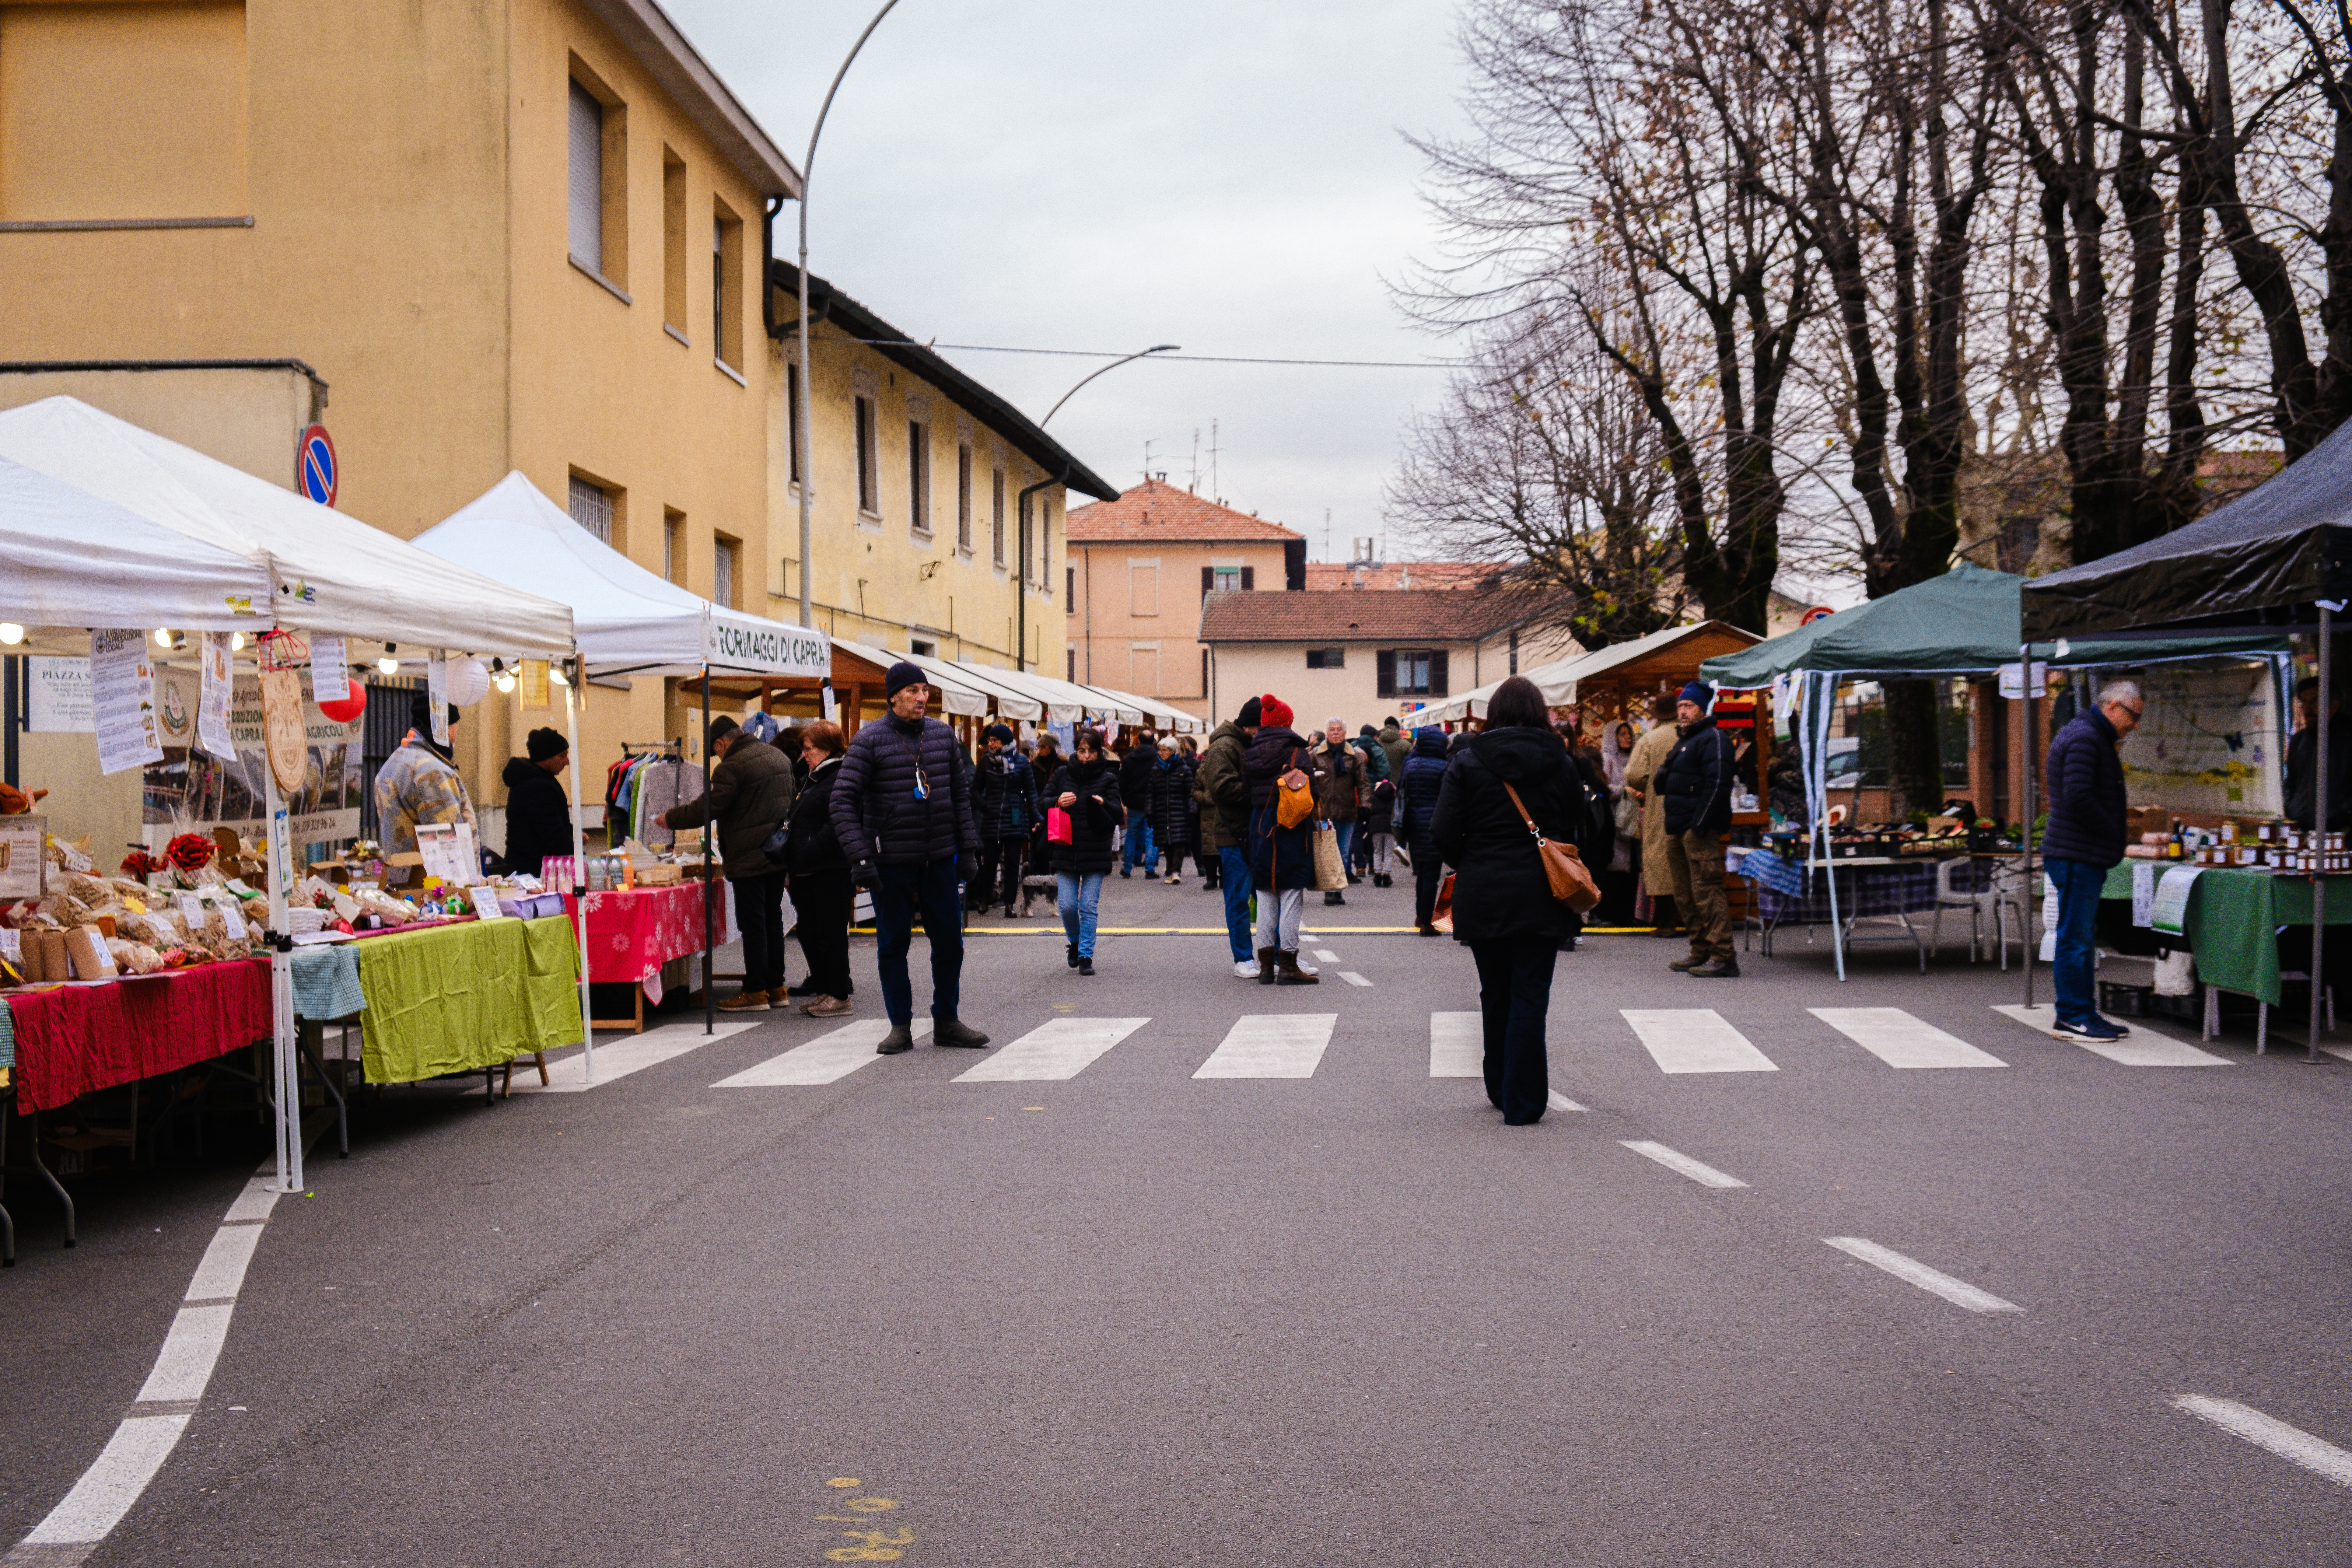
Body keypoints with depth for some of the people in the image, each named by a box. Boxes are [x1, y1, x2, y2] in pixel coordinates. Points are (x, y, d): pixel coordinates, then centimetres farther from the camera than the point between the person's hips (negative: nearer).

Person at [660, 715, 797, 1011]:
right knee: (773, 920, 13)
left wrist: (671, 818, 0)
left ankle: (756, 992, 0)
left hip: (749, 859, -8)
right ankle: (776, 988, 17)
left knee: (752, 924, -3)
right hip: (779, 854, 8)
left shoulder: (732, 767, -15)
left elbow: (707, 808, -14)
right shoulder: (780, 757, 12)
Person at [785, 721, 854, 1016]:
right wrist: (792, 854, 13)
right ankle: (822, 991, 21)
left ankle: (840, 997, 3)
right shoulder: (815, 779, 19)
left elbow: (839, 825, -22)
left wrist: (810, 850, -23)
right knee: (807, 931, 12)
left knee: (830, 933, -4)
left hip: (832, 870, -10)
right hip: (807, 870, 10)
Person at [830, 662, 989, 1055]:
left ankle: (946, 1022, 20)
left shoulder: (942, 734, 7)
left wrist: (969, 845, 6)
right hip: (891, 861, -4)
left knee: (949, 940, 7)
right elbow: (844, 801, -10)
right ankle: (901, 1027, 14)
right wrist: (860, 857, -18)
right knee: (893, 944, 4)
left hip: (939, 859, 4)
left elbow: (961, 792, 13)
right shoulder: (870, 740, -7)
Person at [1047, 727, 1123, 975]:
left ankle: (1086, 955, 4)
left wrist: (1103, 804, -25)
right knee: (1067, 905, 0)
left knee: (1089, 906, -3)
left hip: (1096, 852, -2)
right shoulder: (1063, 775, 6)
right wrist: (1058, 802, -11)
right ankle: (1075, 943, 27)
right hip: (1066, 850, 2)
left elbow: (1117, 814, -4)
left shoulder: (1107, 778, 0)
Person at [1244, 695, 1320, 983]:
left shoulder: (1250, 754, 6)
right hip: (1291, 830, -5)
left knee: (1265, 897, 10)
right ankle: (1288, 965, -3)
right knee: (1292, 896, -1)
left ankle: (1266, 965, 11)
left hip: (1259, 827, 5)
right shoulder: (1297, 752, -8)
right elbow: (1310, 791, -9)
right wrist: (1312, 823, 5)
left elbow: (1246, 792, 7)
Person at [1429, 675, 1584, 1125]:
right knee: (1530, 998, 1)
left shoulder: (1469, 762, -3)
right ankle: (1523, 1104, -1)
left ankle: (1501, 1092, 27)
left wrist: (1468, 865, 10)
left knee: (1495, 995, 15)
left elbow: (1443, 832, -7)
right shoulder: (1560, 763, 0)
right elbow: (1574, 828, 6)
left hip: (1482, 896, 1)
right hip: (1539, 895, -1)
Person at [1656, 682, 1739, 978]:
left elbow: (1717, 784, -17)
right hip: (1678, 831, 10)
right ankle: (1701, 952, 18)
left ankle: (1724, 957, -15)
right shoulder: (1684, 741, 23)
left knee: (1706, 892, -14)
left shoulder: (1713, 739, -8)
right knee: (1685, 895, 12)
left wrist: (1699, 825, -22)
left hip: (1700, 830, -10)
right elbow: (1664, 784, 29)